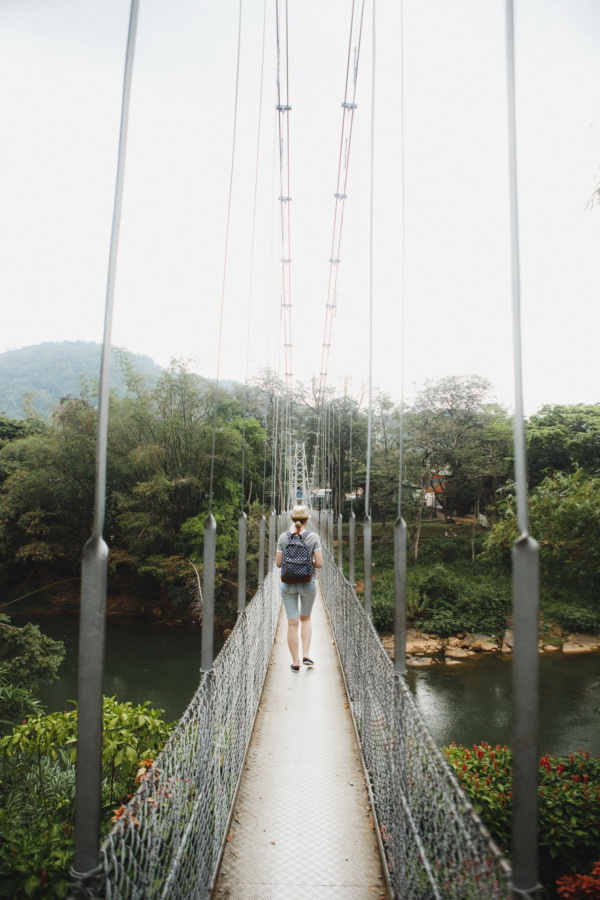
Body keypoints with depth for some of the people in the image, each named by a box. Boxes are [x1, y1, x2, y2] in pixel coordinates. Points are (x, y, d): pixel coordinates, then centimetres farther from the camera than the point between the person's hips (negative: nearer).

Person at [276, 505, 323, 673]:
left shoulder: (283, 537, -4)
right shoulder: (313, 537, -8)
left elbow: (278, 563, -1)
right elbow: (319, 564, -10)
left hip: (288, 583, 0)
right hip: (308, 583, 0)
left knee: (292, 623, 7)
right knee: (306, 618, 21)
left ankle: (295, 662, 11)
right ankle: (306, 655, 10)